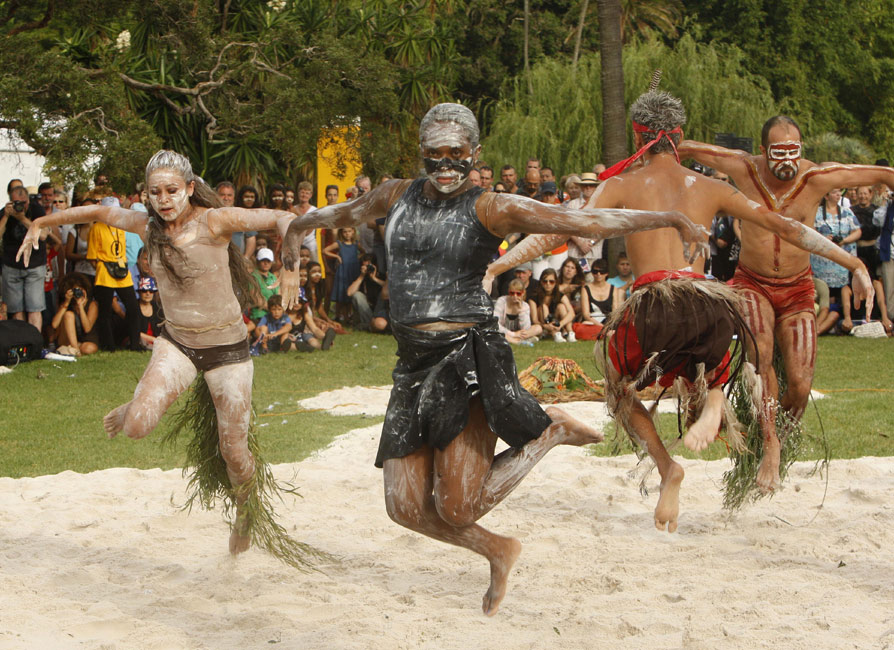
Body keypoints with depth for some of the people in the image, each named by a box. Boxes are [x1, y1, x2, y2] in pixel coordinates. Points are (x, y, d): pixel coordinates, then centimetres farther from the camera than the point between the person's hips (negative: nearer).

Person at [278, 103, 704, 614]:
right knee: (406, 509, 4)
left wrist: (668, 218, -13)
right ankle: (499, 552, 31)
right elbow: (336, 216, 31)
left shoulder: (490, 209, -5)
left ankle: (550, 432, 13)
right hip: (414, 362, 6)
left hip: (468, 359, -6)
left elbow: (584, 221, -10)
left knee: (457, 509, -10)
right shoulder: (396, 197, 10)